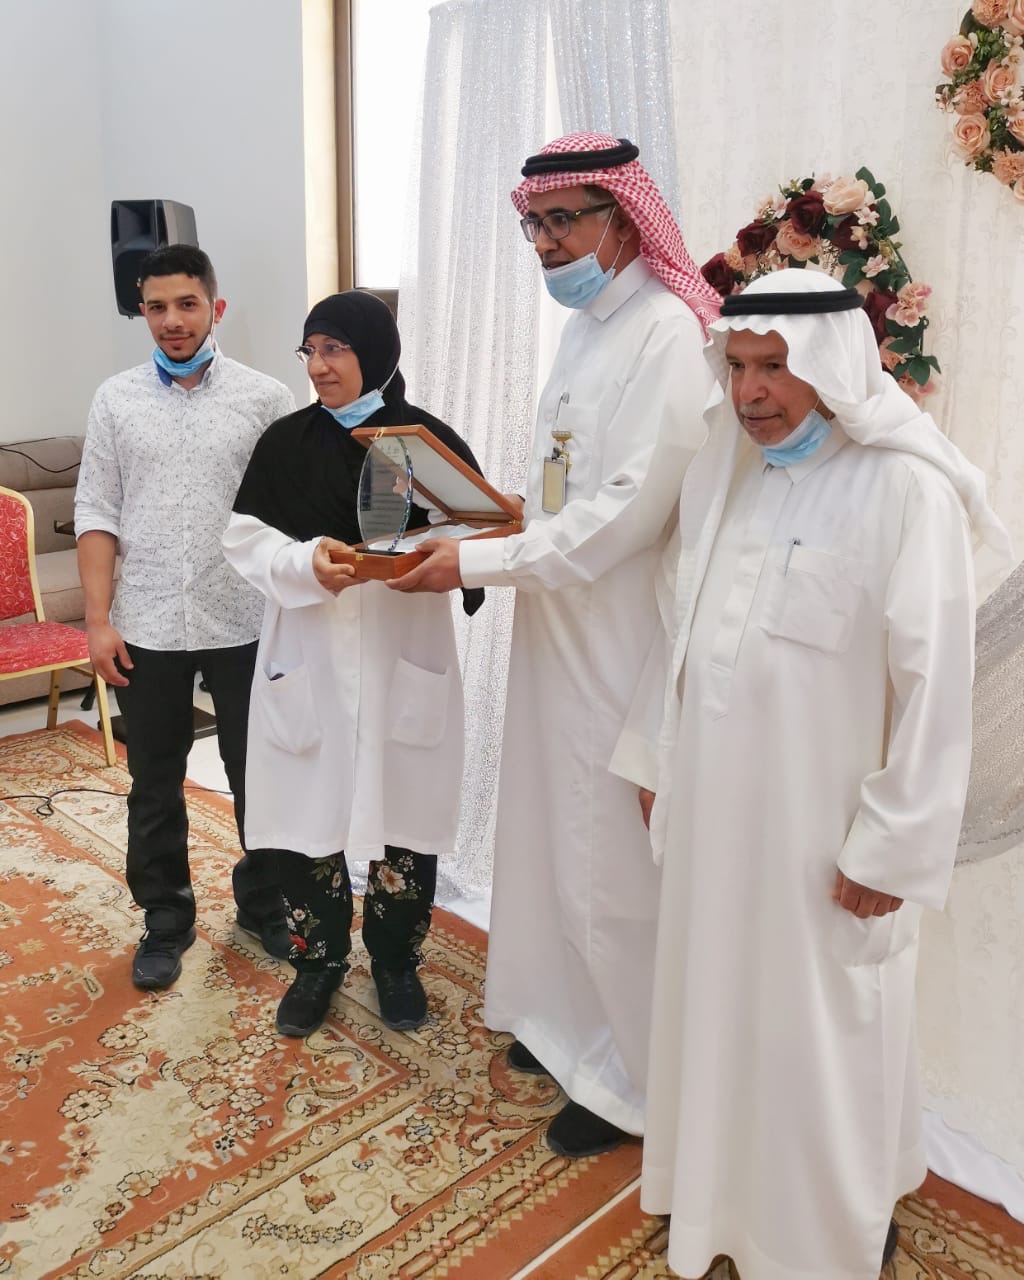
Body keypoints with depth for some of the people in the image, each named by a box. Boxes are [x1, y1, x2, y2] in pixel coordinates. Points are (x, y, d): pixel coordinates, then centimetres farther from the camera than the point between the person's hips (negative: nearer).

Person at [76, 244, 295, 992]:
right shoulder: (117, 400, 4)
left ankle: (264, 906, 32)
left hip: (245, 625, -1)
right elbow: (97, 514, 3)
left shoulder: (266, 398, -2)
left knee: (260, 777, 11)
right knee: (154, 787, 12)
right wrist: (98, 619, -4)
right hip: (147, 628, 2)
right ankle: (166, 921, 31)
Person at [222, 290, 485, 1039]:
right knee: (307, 810, 7)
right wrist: (307, 561, -21)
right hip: (308, 657, 2)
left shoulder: (431, 439, -1)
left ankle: (396, 960, 30)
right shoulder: (285, 442, 3)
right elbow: (245, 540, -2)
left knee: (403, 810, 8)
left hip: (406, 656, -1)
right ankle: (319, 959, 29)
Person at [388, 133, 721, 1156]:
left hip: (617, 635, -8)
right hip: (557, 625, 9)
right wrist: (501, 516, 4)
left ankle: (633, 1080, 22)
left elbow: (628, 509, -22)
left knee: (609, 856, 2)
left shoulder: (665, 331, -14)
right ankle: (573, 1023, 38)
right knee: (555, 830, 17)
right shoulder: (583, 326, 13)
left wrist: (480, 563, -19)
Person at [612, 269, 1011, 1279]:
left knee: (819, 1037, 12)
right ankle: (723, 1190, 46)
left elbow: (935, 690, -17)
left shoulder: (908, 491, -18)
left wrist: (889, 847, -14)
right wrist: (655, 760, 14)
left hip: (824, 829, -6)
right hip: (714, 808, 6)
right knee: (717, 1009, 20)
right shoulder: (720, 472, 3)